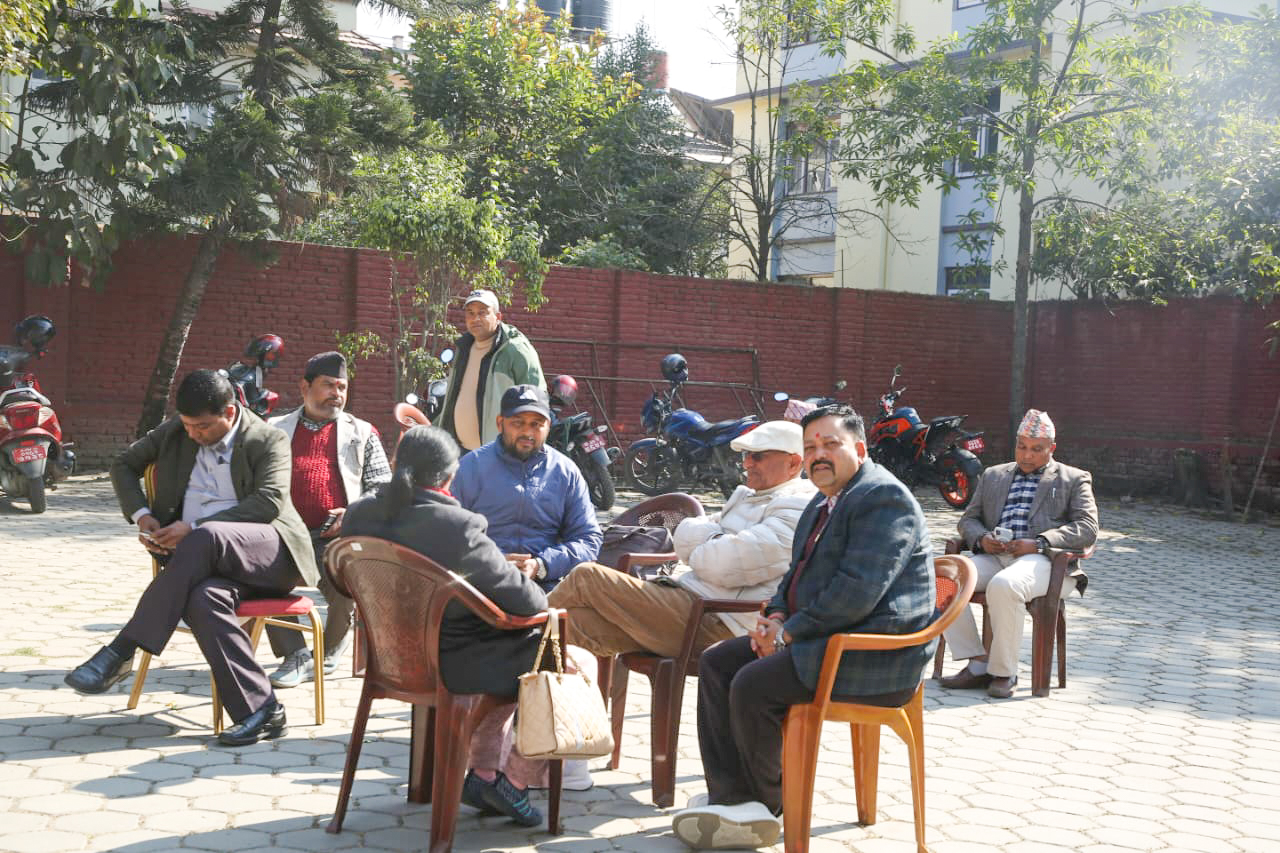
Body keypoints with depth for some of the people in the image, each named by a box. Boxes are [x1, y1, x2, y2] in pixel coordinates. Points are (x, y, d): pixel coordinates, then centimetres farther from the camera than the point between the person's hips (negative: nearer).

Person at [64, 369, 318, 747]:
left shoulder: (269, 441, 1)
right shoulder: (175, 431, 15)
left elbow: (270, 501, -13)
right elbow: (124, 464, 25)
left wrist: (194, 528, -18)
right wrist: (141, 514, 6)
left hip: (269, 550, -4)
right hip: (207, 559, 4)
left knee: (206, 537, -38)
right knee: (202, 599, -36)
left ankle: (121, 651, -31)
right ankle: (260, 711, -36)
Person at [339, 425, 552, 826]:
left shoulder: (359, 515, -7)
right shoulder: (457, 527, -28)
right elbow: (523, 599, -22)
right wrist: (542, 600, 3)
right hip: (449, 664, -8)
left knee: (514, 657, 30)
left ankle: (483, 773, 30)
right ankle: (514, 783, 16)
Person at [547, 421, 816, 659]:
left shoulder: (796, 510, -8)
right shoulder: (748, 496, 24)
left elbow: (728, 566, -19)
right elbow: (684, 535, 13)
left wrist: (699, 545, 1)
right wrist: (716, 539, -5)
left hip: (717, 624, -9)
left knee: (587, 578, -7)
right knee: (579, 622, -5)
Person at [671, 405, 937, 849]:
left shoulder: (884, 497, -16)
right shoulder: (823, 503, 17)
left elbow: (856, 592, -25)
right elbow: (798, 575, 25)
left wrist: (788, 632, -17)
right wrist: (776, 617, 3)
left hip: (875, 653, -11)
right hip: (821, 636, 11)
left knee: (753, 686, -23)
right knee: (716, 662, 3)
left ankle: (765, 805, -2)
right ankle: (729, 796, -2)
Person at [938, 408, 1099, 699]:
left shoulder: (1074, 479, 14)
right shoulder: (993, 476, 27)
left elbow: (1087, 528, 0)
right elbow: (969, 518, 24)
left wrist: (1038, 543, -14)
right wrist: (981, 539, -2)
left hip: (1043, 560, -5)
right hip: (995, 556, 5)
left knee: (1003, 586, -37)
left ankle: (1004, 671, -20)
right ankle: (978, 663, -14)